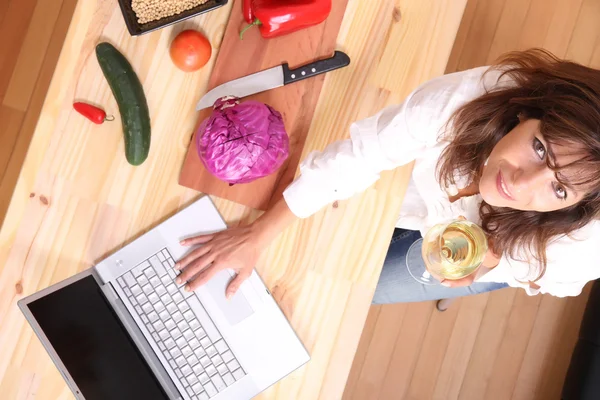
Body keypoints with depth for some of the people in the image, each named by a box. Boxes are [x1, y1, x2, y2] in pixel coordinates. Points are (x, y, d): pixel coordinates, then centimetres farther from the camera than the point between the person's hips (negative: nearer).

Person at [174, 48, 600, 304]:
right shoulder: (465, 98, -44)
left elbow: (560, 278, -13)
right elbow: (356, 155, -32)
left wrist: (491, 262, -35)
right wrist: (257, 236, -29)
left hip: (496, 251, 0)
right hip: (424, 183, 1)